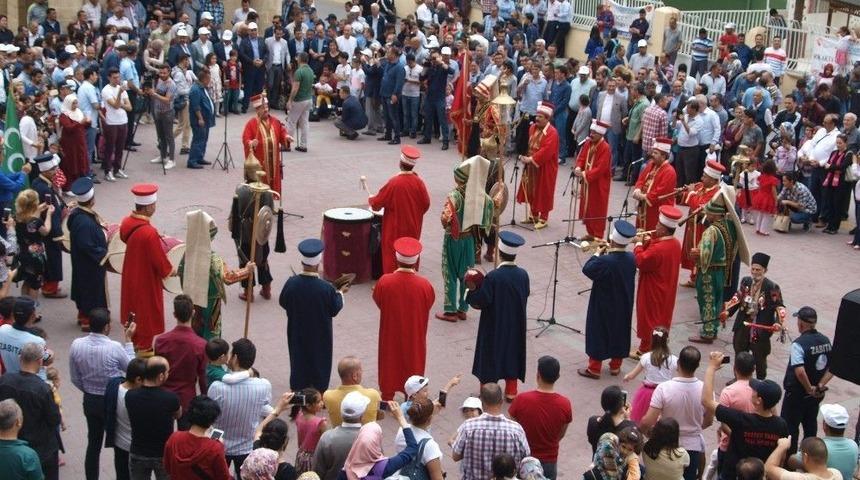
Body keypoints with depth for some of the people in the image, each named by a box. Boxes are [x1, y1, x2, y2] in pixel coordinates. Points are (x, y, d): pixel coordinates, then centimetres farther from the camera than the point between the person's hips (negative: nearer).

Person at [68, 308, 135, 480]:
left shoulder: (77, 345, -11)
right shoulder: (114, 347, -24)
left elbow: (75, 379, 1)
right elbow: (131, 368, -4)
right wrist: (128, 340, 0)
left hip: (90, 401, 4)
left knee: (93, 443, 18)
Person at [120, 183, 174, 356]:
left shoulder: (126, 222, -11)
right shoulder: (149, 233, -34)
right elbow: (159, 259, -23)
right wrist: (169, 270, -3)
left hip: (130, 277, 7)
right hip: (146, 280, -7)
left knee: (134, 308, 24)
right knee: (147, 311, 12)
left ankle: (134, 341, 41)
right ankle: (145, 347, 27)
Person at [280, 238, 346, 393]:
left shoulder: (292, 283, -21)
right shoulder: (326, 288, -28)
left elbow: (283, 303, -3)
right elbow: (334, 310, -12)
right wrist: (340, 292, 5)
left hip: (297, 334, 2)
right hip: (320, 336, -2)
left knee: (299, 361, 21)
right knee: (320, 363, 17)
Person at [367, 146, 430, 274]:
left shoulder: (393, 182, -21)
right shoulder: (418, 182, -10)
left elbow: (376, 203, -12)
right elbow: (426, 205, -1)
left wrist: (371, 198, 10)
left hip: (395, 231, -4)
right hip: (413, 229, 4)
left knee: (392, 261, 7)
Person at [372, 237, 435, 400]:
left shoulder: (385, 282, -23)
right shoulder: (424, 285, -24)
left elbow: (377, 300, -5)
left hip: (391, 333, 1)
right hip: (415, 335, 0)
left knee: (390, 361, 20)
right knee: (413, 362, 19)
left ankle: (387, 396, 32)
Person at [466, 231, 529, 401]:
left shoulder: (493, 277, -24)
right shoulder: (523, 275, -9)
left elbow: (481, 301, -20)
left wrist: (473, 290, -3)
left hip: (494, 325, -4)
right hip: (515, 325, 4)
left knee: (491, 353, 11)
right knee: (512, 352, 18)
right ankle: (511, 391, 25)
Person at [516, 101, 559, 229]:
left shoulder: (552, 133, -19)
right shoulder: (533, 127, 5)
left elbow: (546, 151, -26)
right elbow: (526, 143, 10)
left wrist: (530, 159, -25)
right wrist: (523, 155, -8)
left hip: (545, 168, -7)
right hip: (532, 166, 7)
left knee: (543, 193, 1)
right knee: (531, 191, 15)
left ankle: (543, 219, 10)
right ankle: (533, 215, 29)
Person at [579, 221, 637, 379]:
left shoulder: (605, 261, -28)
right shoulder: (631, 258, -9)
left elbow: (587, 269, -15)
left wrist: (598, 254, -6)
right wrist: (611, 252, 1)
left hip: (604, 305, -5)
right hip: (623, 306, 6)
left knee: (598, 333, 7)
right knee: (619, 332, 18)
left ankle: (594, 368, 14)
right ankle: (615, 365, 30)